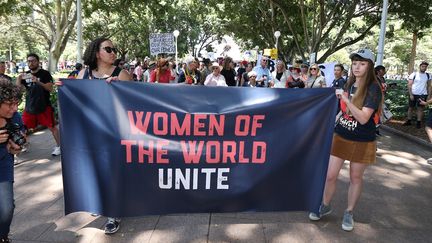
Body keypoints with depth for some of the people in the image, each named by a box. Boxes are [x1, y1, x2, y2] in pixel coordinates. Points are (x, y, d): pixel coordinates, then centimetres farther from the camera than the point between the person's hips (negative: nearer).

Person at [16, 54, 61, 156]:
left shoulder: (45, 73, -6)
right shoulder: (26, 75, 9)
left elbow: (50, 89, -14)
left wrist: (38, 82, -28)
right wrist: (18, 78, -12)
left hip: (44, 106, -5)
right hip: (29, 106, 5)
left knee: (52, 127, -1)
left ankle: (58, 146, 10)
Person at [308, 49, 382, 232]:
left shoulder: (373, 88, -14)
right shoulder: (348, 84, 4)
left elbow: (363, 118, -24)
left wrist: (345, 99, -28)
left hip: (362, 142, -4)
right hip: (340, 137, 4)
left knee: (355, 178, 10)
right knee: (330, 175, 5)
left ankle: (349, 212, 28)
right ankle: (325, 206, 27)